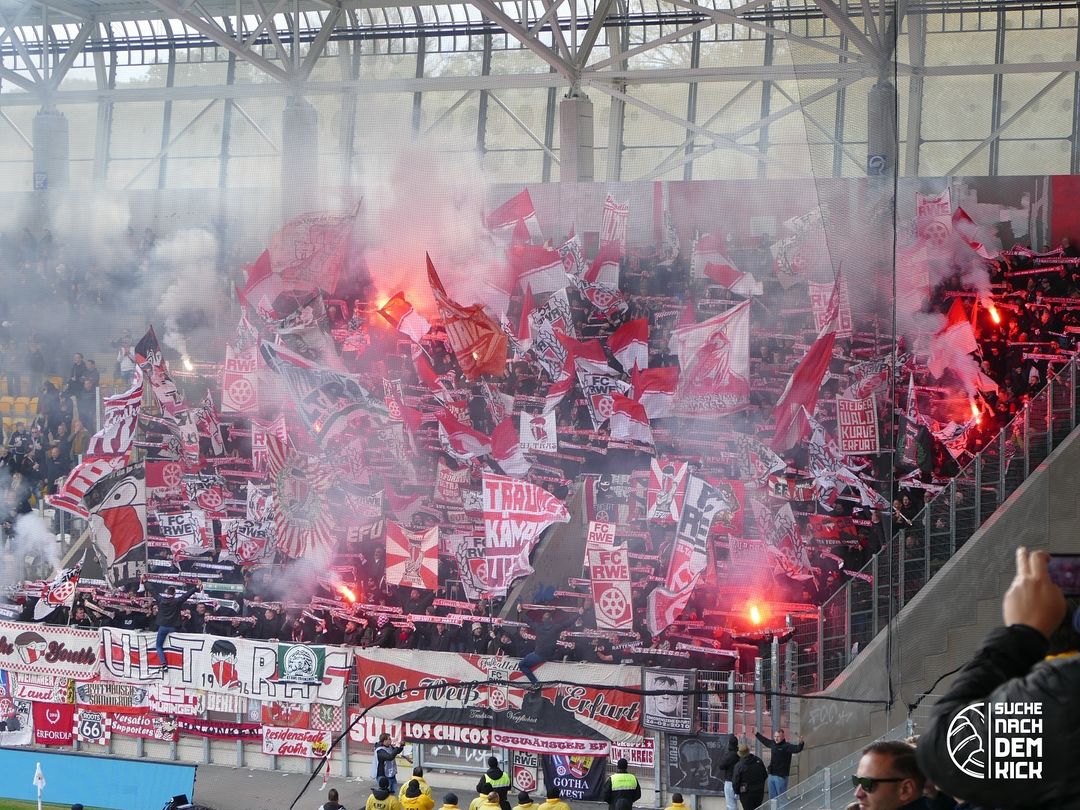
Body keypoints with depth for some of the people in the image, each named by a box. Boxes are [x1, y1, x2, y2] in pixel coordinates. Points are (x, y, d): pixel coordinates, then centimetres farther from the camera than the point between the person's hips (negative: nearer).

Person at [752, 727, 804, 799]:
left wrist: (801, 743, -49)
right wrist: (756, 734, 42)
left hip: (781, 776, -8)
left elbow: (796, 749, -28)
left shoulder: (787, 746, -13)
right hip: (771, 775, 8)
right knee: (772, 797, 16)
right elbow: (765, 741, 30)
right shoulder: (773, 743, 9)